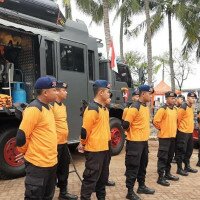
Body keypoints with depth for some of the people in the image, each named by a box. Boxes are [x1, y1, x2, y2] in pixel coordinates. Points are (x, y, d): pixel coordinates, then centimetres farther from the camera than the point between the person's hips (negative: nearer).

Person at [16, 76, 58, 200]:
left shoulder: (48, 108, 10)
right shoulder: (34, 109, -19)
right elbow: (21, 137, -19)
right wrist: (27, 152, -2)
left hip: (51, 162, 9)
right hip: (37, 164, -9)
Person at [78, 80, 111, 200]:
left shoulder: (105, 108, 11)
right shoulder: (92, 109, -20)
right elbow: (85, 130, -18)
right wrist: (83, 145, -6)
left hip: (105, 148, 9)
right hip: (94, 150, -9)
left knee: (103, 177, 21)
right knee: (91, 178, 1)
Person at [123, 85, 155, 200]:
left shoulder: (147, 107, 10)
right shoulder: (135, 107, -18)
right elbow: (125, 124, -20)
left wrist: (143, 135, 16)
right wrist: (133, 134, -3)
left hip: (144, 141, 9)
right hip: (135, 142, -9)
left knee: (143, 165, 19)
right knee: (133, 167, 0)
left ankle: (142, 186, 34)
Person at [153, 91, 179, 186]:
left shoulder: (175, 109, 11)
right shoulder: (163, 109, -14)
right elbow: (155, 121, -19)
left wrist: (174, 129, 17)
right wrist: (161, 129, -7)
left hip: (173, 136, 8)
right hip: (164, 137, -8)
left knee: (170, 157, 16)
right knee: (163, 157, -5)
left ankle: (167, 173, 29)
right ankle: (161, 177, 0)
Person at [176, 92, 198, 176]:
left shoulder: (191, 107, 13)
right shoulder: (183, 107, -16)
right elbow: (178, 119, -15)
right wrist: (180, 128, -5)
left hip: (190, 132, 9)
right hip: (183, 133, -9)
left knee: (189, 150, 18)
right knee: (181, 151, -2)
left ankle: (187, 167, 31)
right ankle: (179, 169, 7)